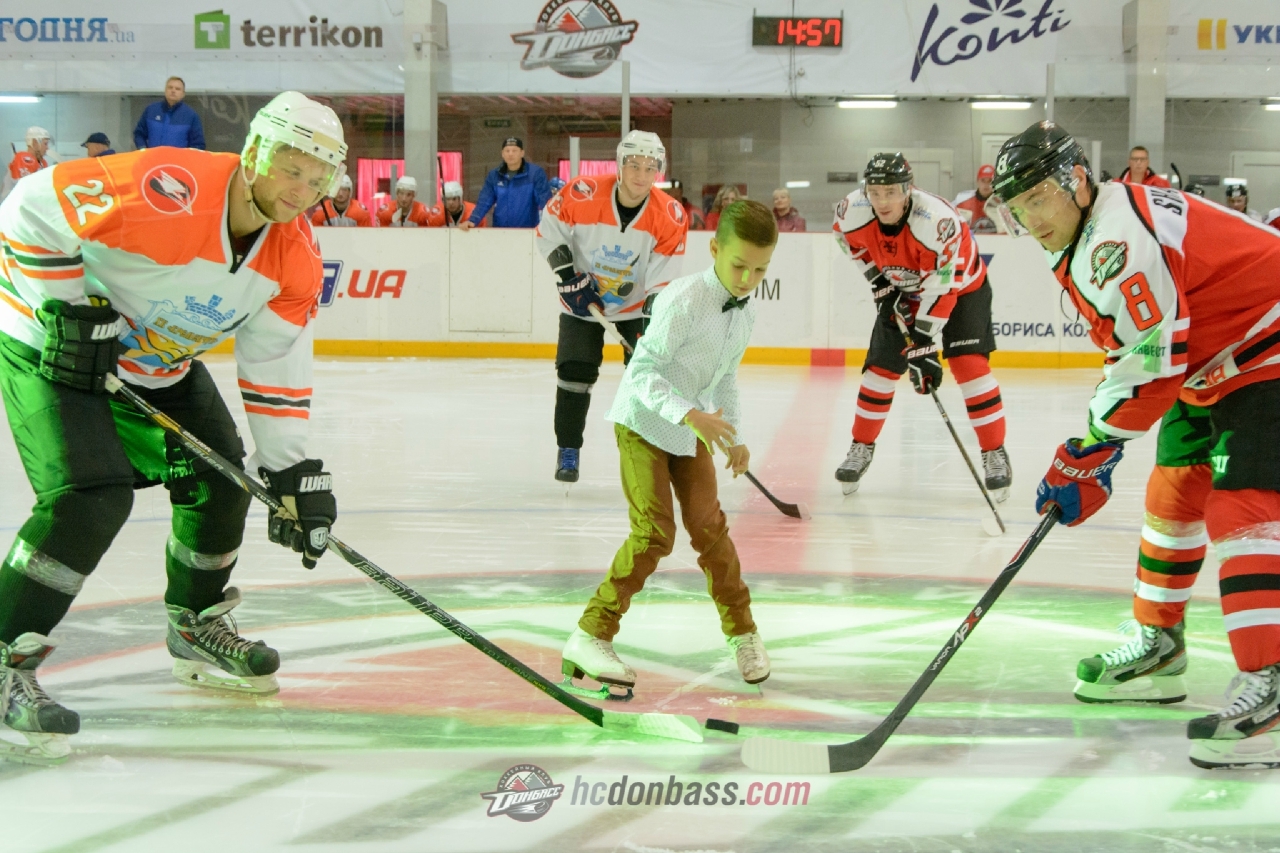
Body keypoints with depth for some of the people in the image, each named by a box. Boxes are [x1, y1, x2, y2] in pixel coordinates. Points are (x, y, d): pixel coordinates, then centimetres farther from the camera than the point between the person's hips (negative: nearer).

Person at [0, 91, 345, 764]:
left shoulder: (294, 259, -10)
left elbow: (277, 367, -2)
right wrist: (69, 307, -25)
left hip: (159, 363, 8)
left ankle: (197, 630, 32)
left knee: (219, 478, 8)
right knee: (91, 497, -22)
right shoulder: (166, 192, -34)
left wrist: (292, 470, -5)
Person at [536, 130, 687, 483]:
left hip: (637, 304, 1)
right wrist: (568, 276, -14)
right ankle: (568, 451, 7)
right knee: (575, 371, -8)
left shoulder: (670, 216, -20)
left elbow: (663, 278, -17)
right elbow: (548, 229, -8)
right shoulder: (583, 196, -25)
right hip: (582, 302, -1)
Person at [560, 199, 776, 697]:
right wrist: (691, 415, -36)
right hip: (643, 424, -7)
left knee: (708, 526, 4)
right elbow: (643, 372, -25)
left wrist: (735, 437, 10)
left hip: (691, 434, 7)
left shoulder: (745, 312, 1)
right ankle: (591, 637, -9)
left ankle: (741, 629, 23)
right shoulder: (684, 301, -24)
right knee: (654, 533, -16)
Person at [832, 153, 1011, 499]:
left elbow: (940, 292, -35)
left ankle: (995, 453, -6)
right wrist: (880, 283, -5)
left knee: (969, 363, -16)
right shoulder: (852, 212, -26)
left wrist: (922, 347, -35)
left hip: (960, 284, -4)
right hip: (901, 288, 4)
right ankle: (861, 447, 18)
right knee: (882, 366, 0)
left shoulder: (939, 223, -39)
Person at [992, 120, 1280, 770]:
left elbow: (1151, 366, -29)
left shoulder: (1119, 239, -26)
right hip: (1211, 369, 11)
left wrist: (1087, 452, -18)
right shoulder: (1084, 240, 8)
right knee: (1174, 496, 15)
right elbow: (1130, 346, 19)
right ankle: (1158, 649, 28)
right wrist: (1098, 447, 13)